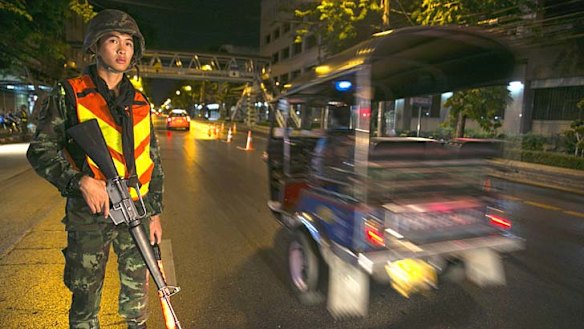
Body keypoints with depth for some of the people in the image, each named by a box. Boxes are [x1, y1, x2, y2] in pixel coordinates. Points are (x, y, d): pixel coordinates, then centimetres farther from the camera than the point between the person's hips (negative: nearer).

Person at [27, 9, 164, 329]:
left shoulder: (140, 103, 9)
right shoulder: (69, 94, -1)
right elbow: (40, 150, -3)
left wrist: (154, 212, 9)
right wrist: (81, 181, -20)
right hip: (89, 213, -3)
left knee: (137, 288, 15)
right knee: (86, 294, 10)